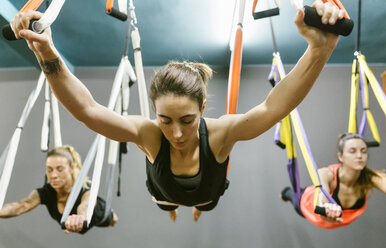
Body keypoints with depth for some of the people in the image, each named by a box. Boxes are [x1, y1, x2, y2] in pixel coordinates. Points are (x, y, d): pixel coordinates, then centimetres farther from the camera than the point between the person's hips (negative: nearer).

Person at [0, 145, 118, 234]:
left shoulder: (86, 190, -46)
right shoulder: (44, 193, -36)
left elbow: (85, 206, -71)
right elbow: (20, 206, -55)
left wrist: (80, 217, -96)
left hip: (97, 217, -3)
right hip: (64, 219, 3)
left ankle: (111, 215, 59)